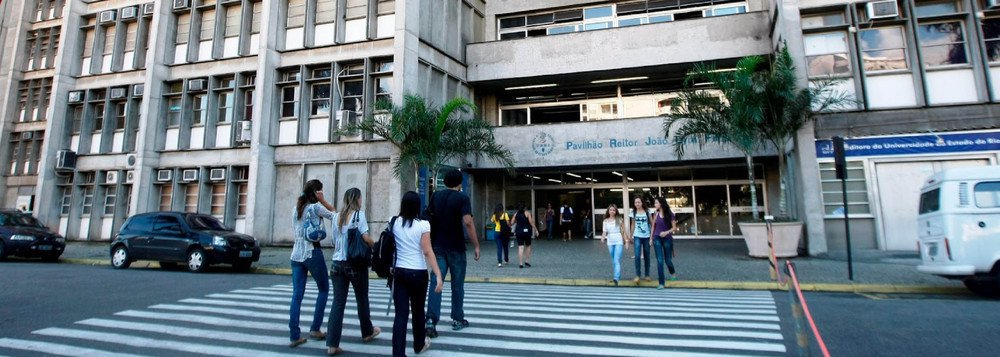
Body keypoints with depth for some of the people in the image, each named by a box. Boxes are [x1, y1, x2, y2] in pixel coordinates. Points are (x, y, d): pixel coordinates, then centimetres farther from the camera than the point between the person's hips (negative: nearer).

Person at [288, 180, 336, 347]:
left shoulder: (296, 208, 13)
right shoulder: (316, 207, -8)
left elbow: (294, 231, 17)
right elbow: (334, 216, 1)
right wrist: (323, 201, 0)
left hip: (296, 254, 6)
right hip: (313, 253, -6)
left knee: (297, 295, 4)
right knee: (324, 289, 12)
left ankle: (295, 336, 3)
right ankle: (315, 328, 12)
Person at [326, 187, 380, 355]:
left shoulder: (337, 217, 10)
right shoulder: (359, 214, -7)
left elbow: (335, 242, 13)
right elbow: (365, 238, -16)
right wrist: (376, 246, 1)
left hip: (337, 263, 5)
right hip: (355, 263, -5)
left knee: (338, 302, 3)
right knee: (362, 299, 14)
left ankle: (332, 344, 0)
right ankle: (367, 332, 31)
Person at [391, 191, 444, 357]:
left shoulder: (394, 223, 1)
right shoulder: (423, 224, -10)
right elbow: (427, 251, -15)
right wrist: (438, 275, -16)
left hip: (399, 272, 2)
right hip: (418, 273, -2)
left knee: (401, 314, 2)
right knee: (418, 310, 16)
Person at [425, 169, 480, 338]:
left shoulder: (436, 197, 7)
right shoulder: (462, 198, -9)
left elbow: (428, 218, 12)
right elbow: (467, 222, -20)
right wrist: (476, 245, -14)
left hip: (438, 246, 4)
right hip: (456, 248, -3)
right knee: (457, 285, 9)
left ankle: (431, 319, -10)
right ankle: (458, 320, 19)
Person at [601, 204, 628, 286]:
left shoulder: (619, 219, 2)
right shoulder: (605, 221, 6)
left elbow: (622, 230, 5)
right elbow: (604, 232, 2)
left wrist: (625, 240, 2)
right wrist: (602, 238, -17)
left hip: (618, 242, -3)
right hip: (610, 242, 3)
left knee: (617, 260, -15)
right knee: (613, 261, 12)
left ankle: (616, 278, -24)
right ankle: (618, 276, 26)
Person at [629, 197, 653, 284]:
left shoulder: (647, 211, -1)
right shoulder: (633, 213, 4)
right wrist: (631, 236, 12)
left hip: (646, 236, 0)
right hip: (637, 237, 0)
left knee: (646, 256, 8)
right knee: (637, 256, -12)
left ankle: (647, 275, 19)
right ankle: (638, 275, -6)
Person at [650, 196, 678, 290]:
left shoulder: (670, 214, -5)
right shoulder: (655, 214, 2)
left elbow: (674, 228, -5)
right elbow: (653, 227, 8)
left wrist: (666, 232, -22)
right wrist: (651, 238, 6)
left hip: (667, 239, -1)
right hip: (657, 239, 1)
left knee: (668, 260, 10)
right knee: (660, 260, -5)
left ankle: (673, 272, 44)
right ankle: (661, 282, 0)